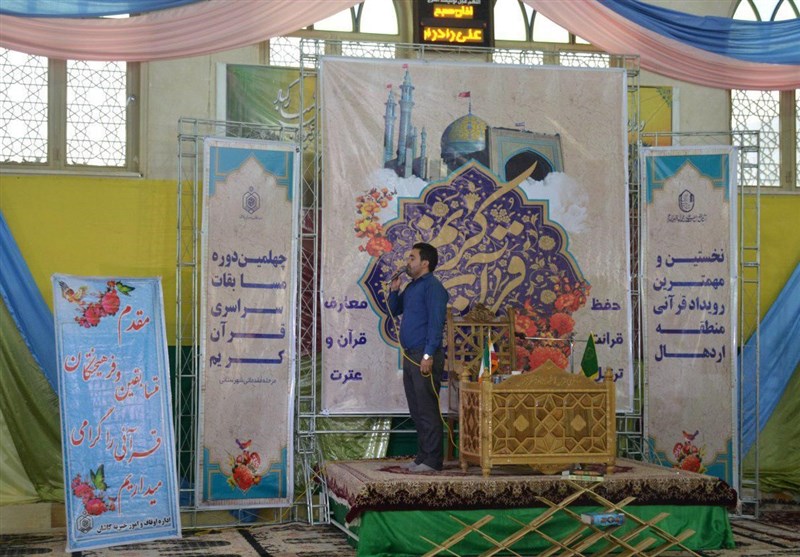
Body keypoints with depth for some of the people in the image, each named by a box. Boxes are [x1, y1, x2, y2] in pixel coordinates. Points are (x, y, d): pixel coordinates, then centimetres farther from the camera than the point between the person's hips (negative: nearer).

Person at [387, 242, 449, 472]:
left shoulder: (433, 287, -11)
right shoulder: (412, 287, 18)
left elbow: (436, 323, -18)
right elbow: (395, 310, 29)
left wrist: (428, 356, -23)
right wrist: (394, 290, 10)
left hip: (424, 357, -10)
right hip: (410, 355, 10)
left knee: (427, 410, -7)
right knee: (416, 410, 12)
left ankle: (432, 460, -4)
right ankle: (422, 457, 19)